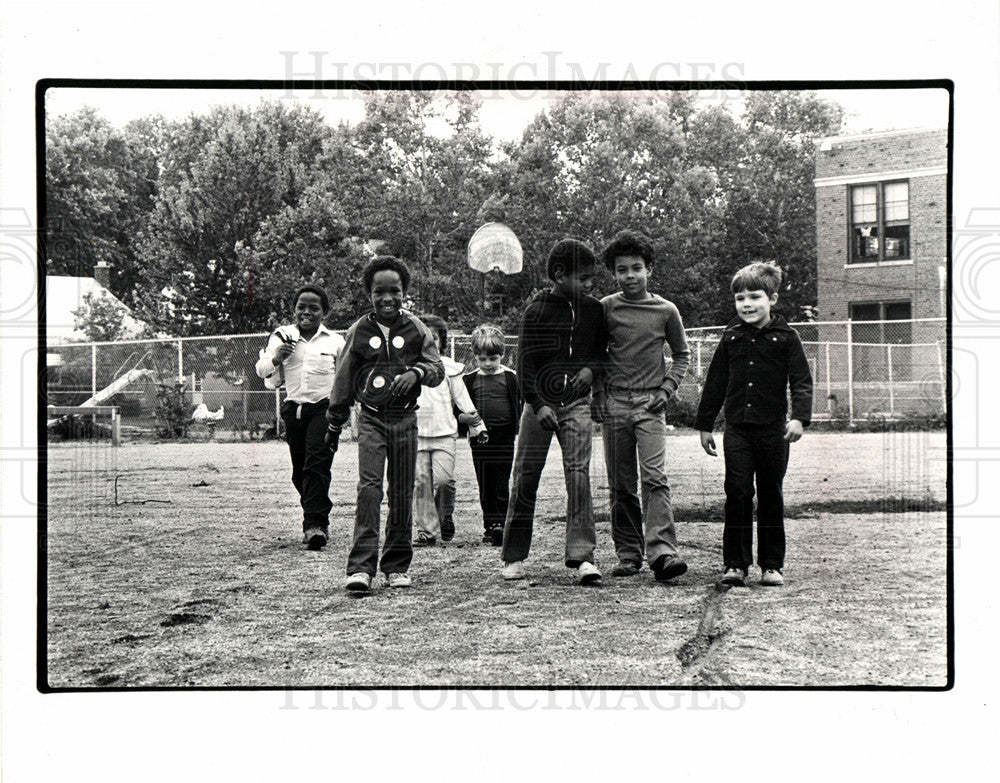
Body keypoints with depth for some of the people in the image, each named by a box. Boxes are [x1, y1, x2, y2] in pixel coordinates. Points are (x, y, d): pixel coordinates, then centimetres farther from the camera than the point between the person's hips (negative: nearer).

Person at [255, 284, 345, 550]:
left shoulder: (334, 341, 7)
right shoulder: (282, 337, 7)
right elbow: (261, 369, 5)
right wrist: (276, 358, -15)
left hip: (324, 408, -3)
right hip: (294, 409, 3)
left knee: (317, 464, -18)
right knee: (299, 471, 7)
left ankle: (314, 524, -22)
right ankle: (319, 521, 23)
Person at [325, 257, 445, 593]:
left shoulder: (416, 330, 5)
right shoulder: (359, 332, 4)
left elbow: (437, 368, 5)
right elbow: (343, 380, 11)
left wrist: (416, 373, -18)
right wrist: (334, 425, 15)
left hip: (405, 418, 2)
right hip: (371, 417, -1)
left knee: (402, 492, 4)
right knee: (369, 485, -15)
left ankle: (397, 565, 16)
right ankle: (361, 566, -18)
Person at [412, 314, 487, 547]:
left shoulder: (448, 367, 7)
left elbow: (462, 397, 12)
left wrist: (476, 425, 13)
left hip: (444, 433, -1)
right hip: (416, 433, 2)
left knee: (444, 479, -12)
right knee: (421, 482, -1)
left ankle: (446, 517, 14)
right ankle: (426, 530, 5)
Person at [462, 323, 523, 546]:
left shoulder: (510, 377, 1)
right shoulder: (470, 380, 5)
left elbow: (521, 405, 5)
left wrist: (519, 430, -2)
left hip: (504, 438, -2)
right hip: (480, 440, 2)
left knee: (501, 484, -4)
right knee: (485, 486, 6)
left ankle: (501, 523, -4)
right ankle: (489, 525, 13)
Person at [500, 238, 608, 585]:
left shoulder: (593, 310, 7)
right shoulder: (537, 310, -4)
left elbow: (602, 349, 22)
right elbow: (524, 362, -7)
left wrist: (591, 368, -1)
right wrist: (539, 405, -15)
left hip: (576, 403, 2)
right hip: (540, 402, -2)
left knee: (578, 473, -10)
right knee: (526, 476, 1)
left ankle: (581, 555, -12)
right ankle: (514, 556, 12)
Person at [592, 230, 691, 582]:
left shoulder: (666, 311, 4)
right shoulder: (605, 309, 4)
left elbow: (681, 355, 17)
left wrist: (666, 389, 3)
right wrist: (597, 395, 4)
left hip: (650, 405, -1)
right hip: (614, 404, 1)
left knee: (655, 478, -15)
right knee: (620, 485, 3)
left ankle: (662, 553, -22)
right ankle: (627, 553, 11)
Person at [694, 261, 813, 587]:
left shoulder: (785, 337, 1)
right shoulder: (731, 338, 9)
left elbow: (801, 381, -3)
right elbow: (715, 383, 15)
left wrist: (799, 417, -18)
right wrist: (705, 425, 15)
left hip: (773, 429, -1)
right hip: (737, 428, 2)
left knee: (771, 496, 6)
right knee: (737, 492, -6)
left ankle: (771, 565, 13)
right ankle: (735, 564, 0)